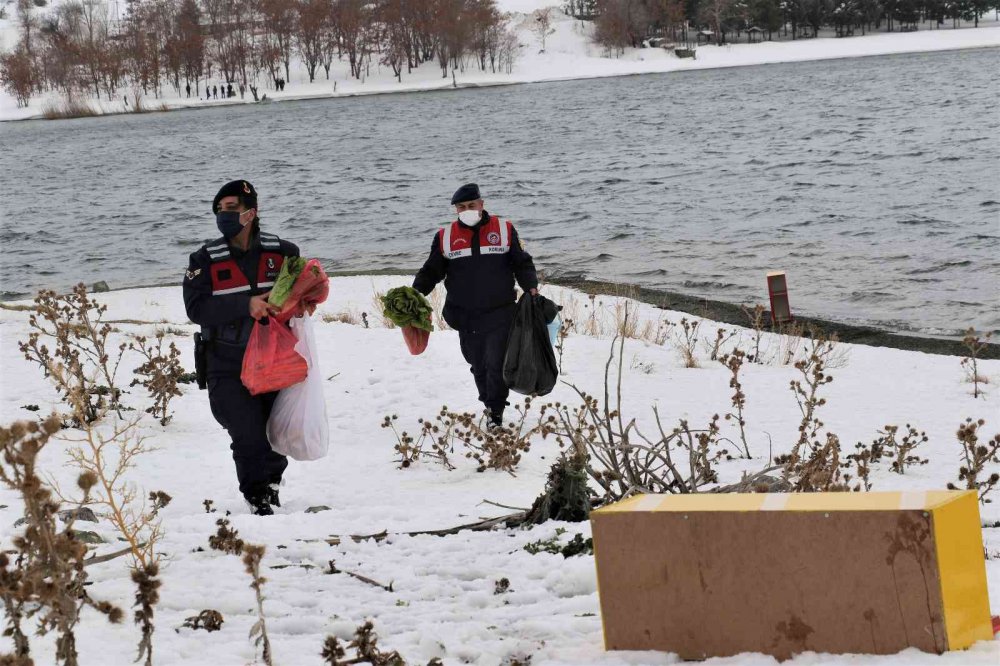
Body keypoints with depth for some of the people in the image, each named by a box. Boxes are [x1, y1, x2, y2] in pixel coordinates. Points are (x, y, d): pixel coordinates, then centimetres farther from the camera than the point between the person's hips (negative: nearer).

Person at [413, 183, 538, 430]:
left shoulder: (504, 229, 2)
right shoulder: (445, 236, 5)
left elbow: (522, 263, 7)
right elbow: (432, 270, 8)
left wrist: (531, 287, -9)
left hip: (499, 314, -2)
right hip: (465, 316, 2)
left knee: (496, 363, -6)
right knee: (478, 365, 8)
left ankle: (496, 413, 1)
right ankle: (489, 405, 22)